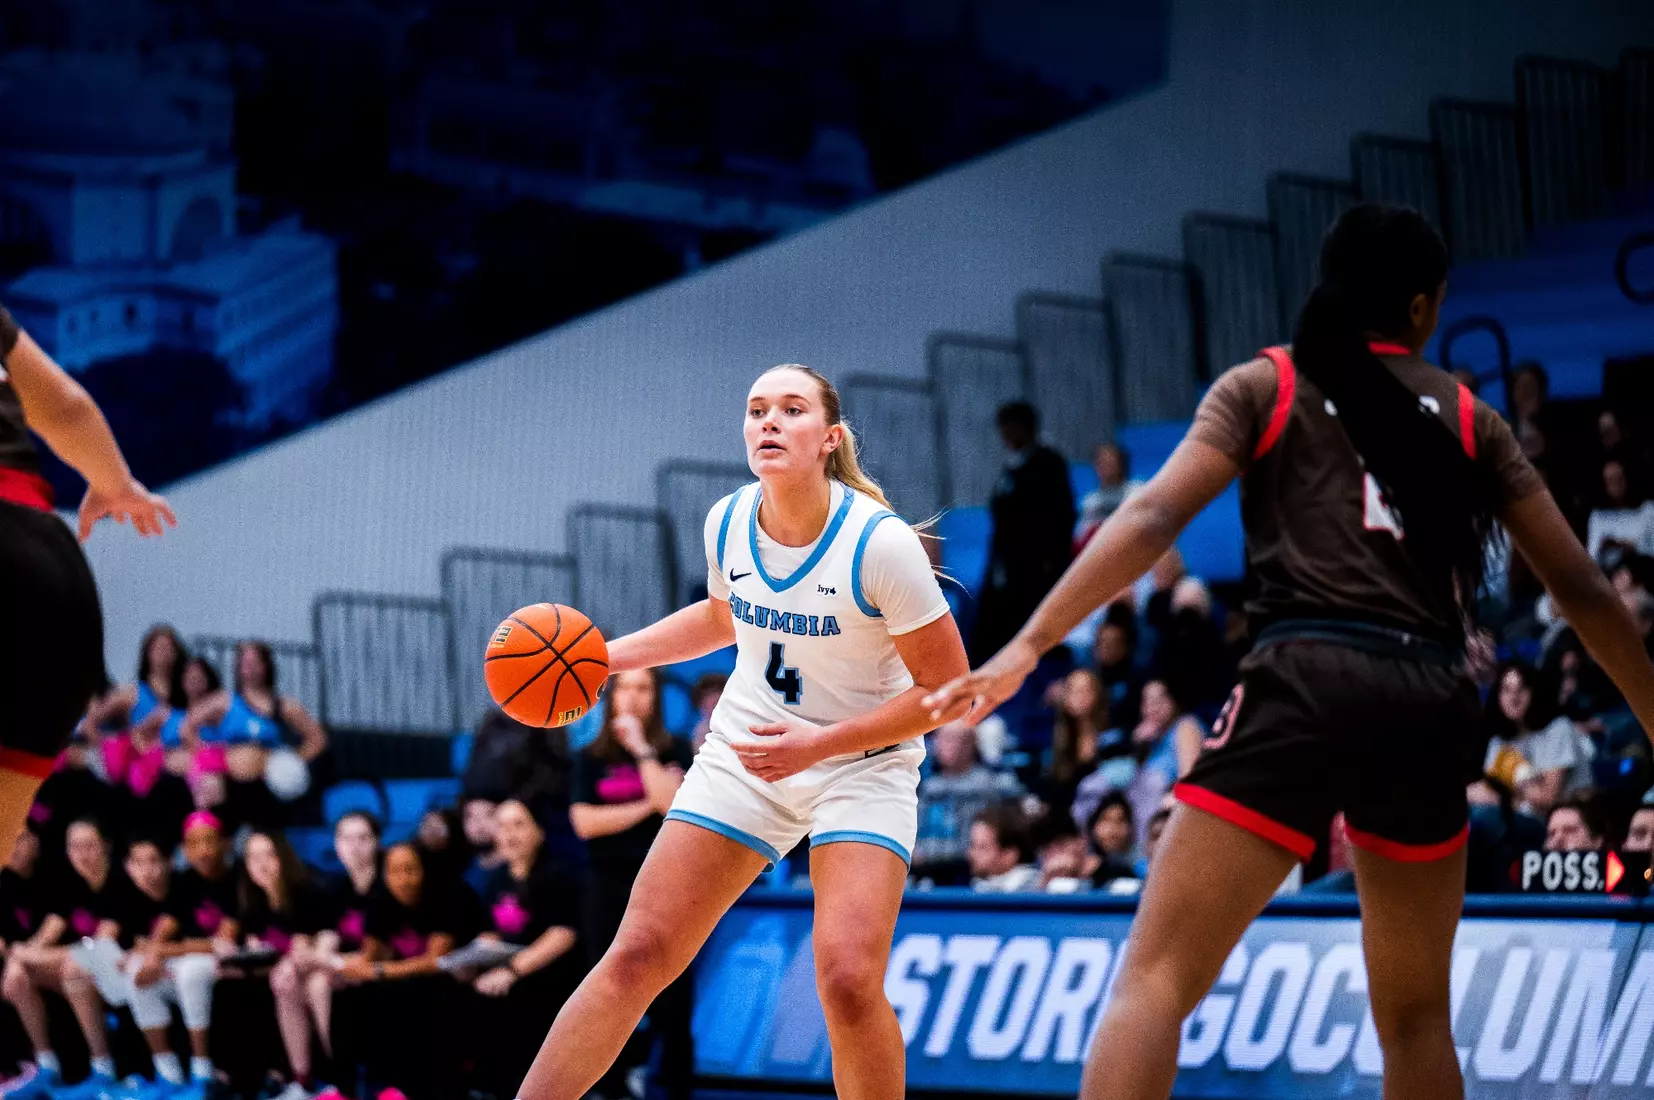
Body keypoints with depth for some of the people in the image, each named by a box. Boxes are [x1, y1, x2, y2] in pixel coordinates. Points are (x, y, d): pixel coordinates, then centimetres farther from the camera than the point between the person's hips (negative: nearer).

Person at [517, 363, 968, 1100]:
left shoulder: (880, 542, -20)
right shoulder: (727, 523, -4)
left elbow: (947, 689, -14)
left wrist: (819, 744, -20)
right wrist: (610, 656, 11)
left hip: (863, 764, -4)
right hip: (743, 755, 4)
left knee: (848, 977, -22)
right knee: (637, 955, -4)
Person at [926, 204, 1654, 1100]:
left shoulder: (1264, 385, 12)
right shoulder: (1469, 419, 19)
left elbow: (1154, 517, -3)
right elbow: (1578, 586, 18)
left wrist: (1029, 644, -7)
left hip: (1305, 685, -3)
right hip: (1432, 705, 3)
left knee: (1156, 977, -5)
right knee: (1414, 1015, 20)